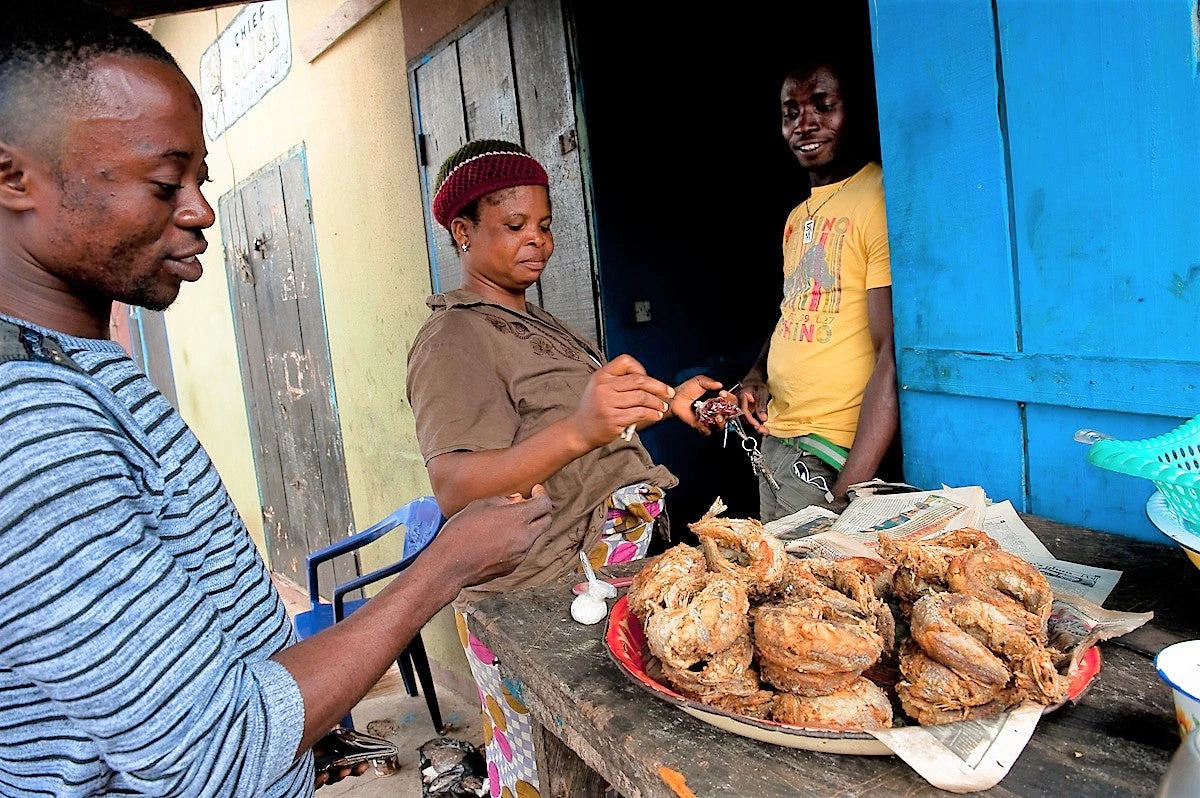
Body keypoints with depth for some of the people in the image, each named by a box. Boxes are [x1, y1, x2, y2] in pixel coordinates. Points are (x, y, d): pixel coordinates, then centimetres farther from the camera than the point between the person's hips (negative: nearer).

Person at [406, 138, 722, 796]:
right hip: (540, 602, -9)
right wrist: (577, 430, -41)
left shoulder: (532, 322, 17)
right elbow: (454, 488, -27)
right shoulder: (455, 337, -13)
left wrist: (667, 403, 16)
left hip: (611, 576, 9)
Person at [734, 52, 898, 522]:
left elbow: (893, 358, -21)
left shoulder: (877, 201, -14)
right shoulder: (797, 217, 13)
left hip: (833, 456, -8)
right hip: (774, 439, 8)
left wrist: (845, 494, -26)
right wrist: (757, 375, 4)